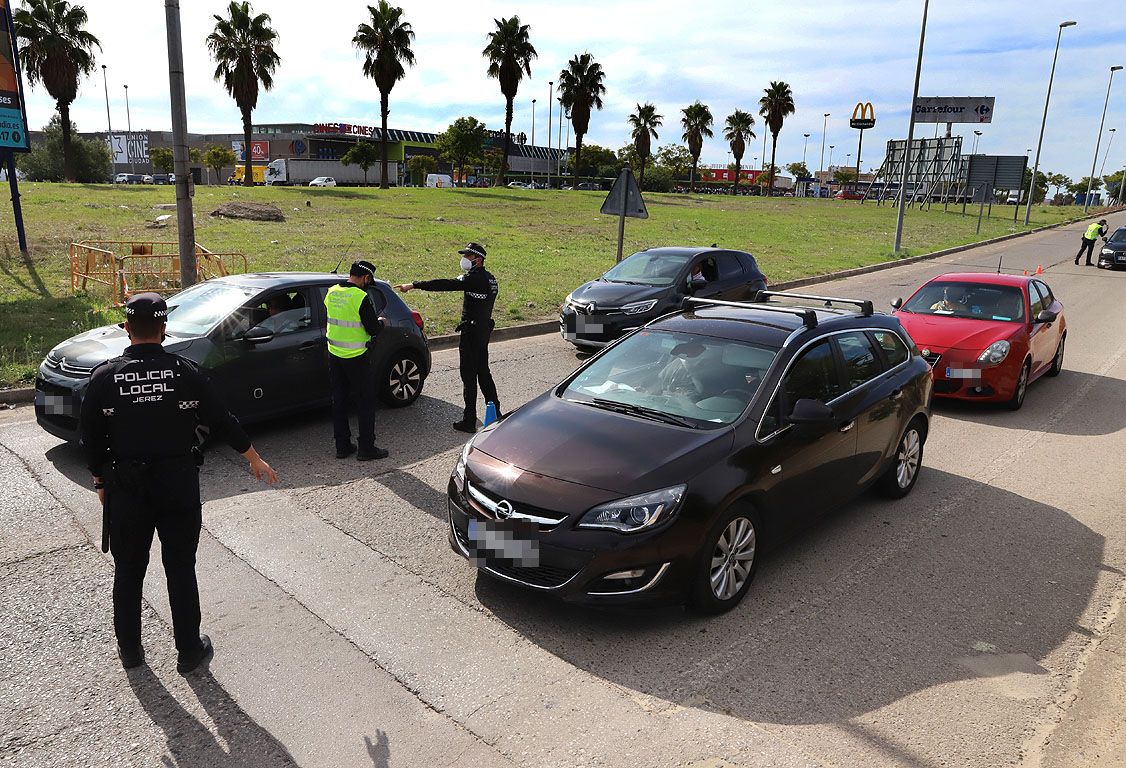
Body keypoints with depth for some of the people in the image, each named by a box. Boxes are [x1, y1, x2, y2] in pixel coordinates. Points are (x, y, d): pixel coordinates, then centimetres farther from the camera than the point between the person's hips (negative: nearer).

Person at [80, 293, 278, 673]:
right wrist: (254, 459, 9)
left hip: (127, 489, 1)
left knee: (128, 571, 17)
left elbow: (91, 438, 0)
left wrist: (101, 482, 15)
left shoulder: (105, 376, -7)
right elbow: (223, 420, -3)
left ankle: (129, 649, 31)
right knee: (181, 570, 10)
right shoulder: (184, 371, -9)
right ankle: (189, 651, 20)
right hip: (179, 485, -1)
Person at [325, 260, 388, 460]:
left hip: (334, 355, 7)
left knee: (339, 401, 14)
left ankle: (342, 446, 20)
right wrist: (380, 322, 6)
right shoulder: (361, 297, -18)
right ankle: (367, 448, 9)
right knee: (365, 403, 5)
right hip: (356, 358, -7)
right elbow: (373, 329, -16)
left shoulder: (331, 292, 3)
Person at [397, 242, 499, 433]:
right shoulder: (489, 278, 12)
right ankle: (495, 412, 26)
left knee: (469, 376, -3)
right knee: (483, 372, 19)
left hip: (471, 331, -9)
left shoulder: (474, 279, -18)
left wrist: (414, 285, -23)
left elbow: (445, 285, -25)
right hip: (484, 329, 10)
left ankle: (469, 421, 3)